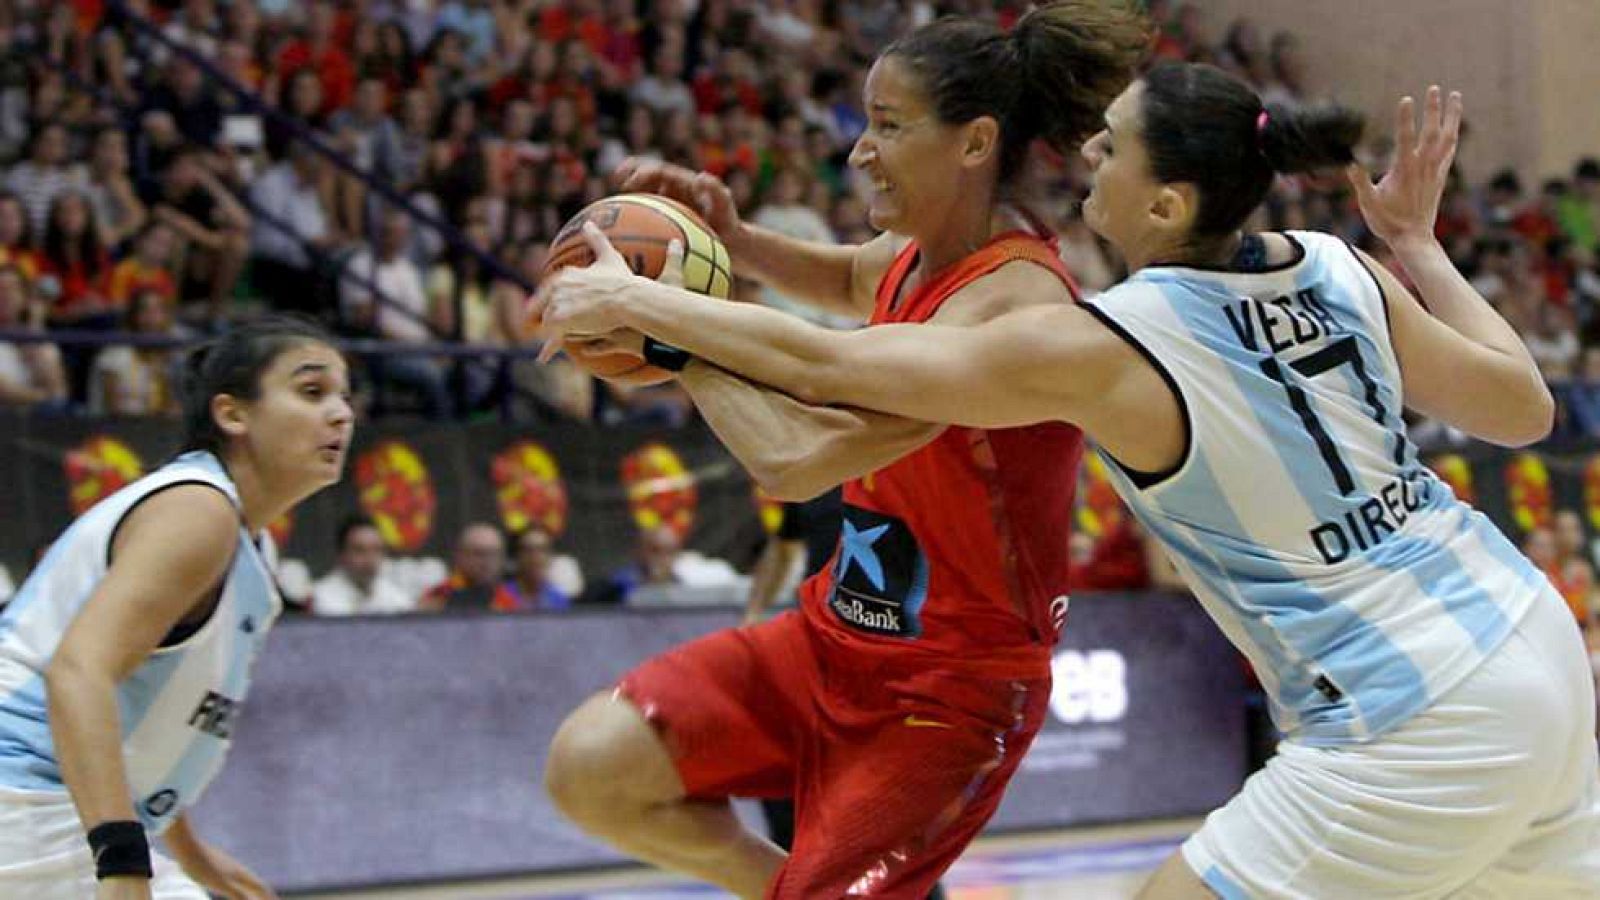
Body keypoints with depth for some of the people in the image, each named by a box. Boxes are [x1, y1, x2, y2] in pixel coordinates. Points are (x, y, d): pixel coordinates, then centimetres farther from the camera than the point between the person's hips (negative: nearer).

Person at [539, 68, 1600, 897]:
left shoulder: (1105, 348, -16)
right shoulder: (1339, 271, 1)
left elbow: (821, 365, -10)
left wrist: (630, 301, 1)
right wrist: (1418, 243, 21)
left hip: (1413, 727, -8)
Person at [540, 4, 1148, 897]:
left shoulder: (1015, 300, -26)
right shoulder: (921, 255, 3)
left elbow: (797, 458, -34)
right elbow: (849, 282, 30)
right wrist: (730, 237, 9)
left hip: (948, 686, -8)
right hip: (836, 635, 8)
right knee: (590, 767, -4)